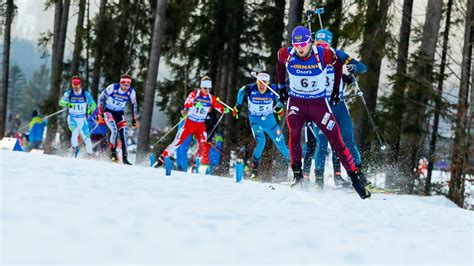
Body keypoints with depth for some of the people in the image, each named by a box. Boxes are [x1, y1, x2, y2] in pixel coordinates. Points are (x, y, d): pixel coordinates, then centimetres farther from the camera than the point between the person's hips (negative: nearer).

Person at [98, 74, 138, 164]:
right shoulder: (112, 88, -21)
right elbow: (101, 97, -6)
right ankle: (113, 153, -15)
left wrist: (134, 119, 9)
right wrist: (100, 112, -8)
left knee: (124, 133, -11)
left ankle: (124, 158, -3)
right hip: (109, 112, -3)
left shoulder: (131, 92, -12)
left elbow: (134, 104, 7)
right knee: (114, 130, -26)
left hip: (120, 114, 3)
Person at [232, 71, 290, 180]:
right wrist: (238, 106, 13)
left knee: (280, 142, -1)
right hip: (255, 119, -2)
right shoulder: (250, 89, -22)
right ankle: (254, 168, -7)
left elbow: (279, 96, 6)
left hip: (269, 118, 2)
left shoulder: (273, 90, -19)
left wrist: (279, 107, 17)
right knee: (261, 141, -21)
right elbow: (241, 92, 2)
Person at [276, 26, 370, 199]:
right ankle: (297, 174, -16)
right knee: (294, 133, -26)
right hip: (296, 102, 1)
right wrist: (281, 87, 16)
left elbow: (338, 64, 4)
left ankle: (355, 175, 1)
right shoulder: (286, 54, -13)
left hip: (319, 103, -1)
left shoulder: (324, 55, -18)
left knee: (336, 140, -7)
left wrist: (336, 90, 7)